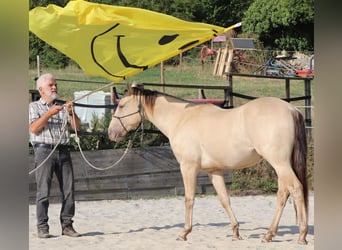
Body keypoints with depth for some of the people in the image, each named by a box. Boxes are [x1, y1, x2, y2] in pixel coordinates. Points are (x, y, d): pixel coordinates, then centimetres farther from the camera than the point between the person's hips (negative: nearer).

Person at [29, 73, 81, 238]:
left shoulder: (63, 107, 20)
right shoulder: (34, 107, 9)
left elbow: (76, 127, 11)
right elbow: (33, 128, -6)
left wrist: (71, 113, -7)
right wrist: (49, 113, -13)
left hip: (63, 151, 4)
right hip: (44, 150, -4)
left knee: (68, 190, -1)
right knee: (43, 191, -7)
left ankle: (67, 225, 4)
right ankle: (42, 228, -5)